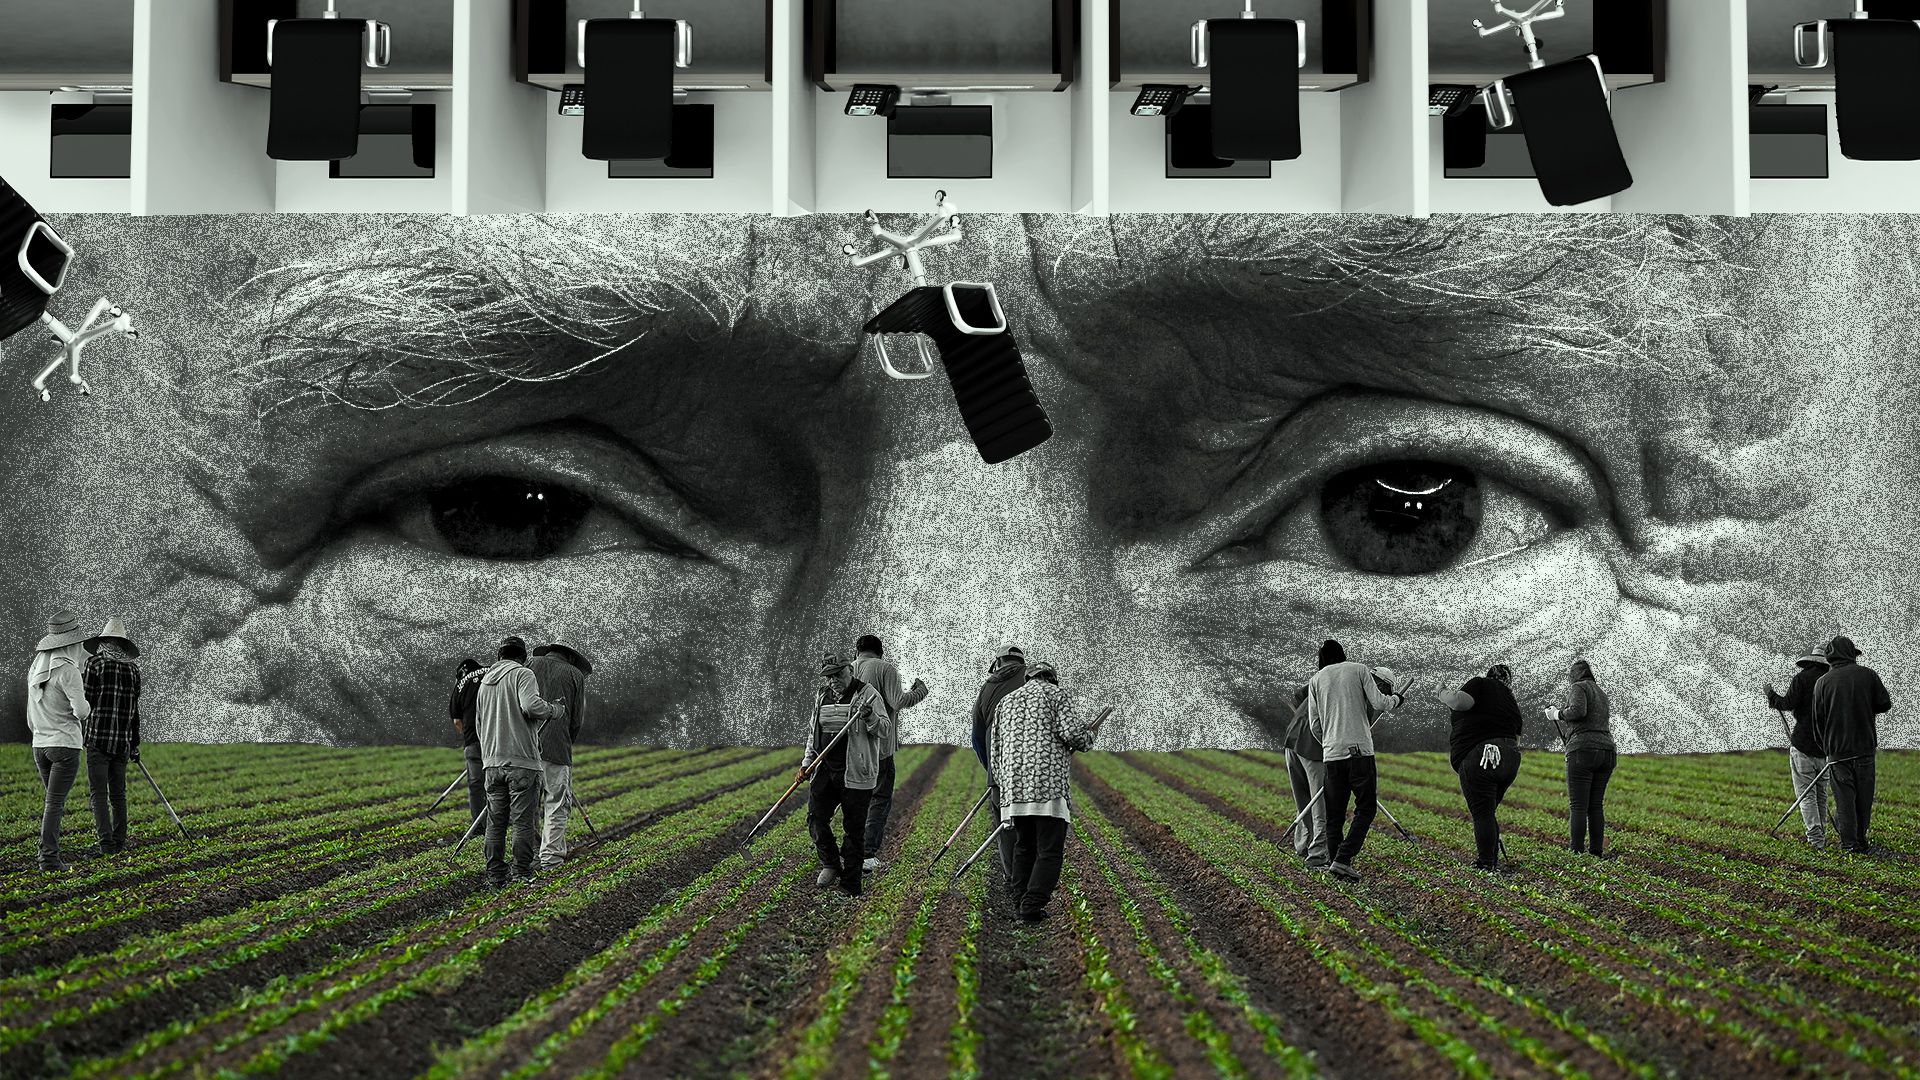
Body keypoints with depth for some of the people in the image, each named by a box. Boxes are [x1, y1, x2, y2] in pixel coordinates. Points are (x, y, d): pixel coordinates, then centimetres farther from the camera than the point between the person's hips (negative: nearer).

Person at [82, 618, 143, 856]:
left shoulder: (94, 663, -4)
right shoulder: (133, 668, 9)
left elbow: (88, 701, -7)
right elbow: (135, 709, 11)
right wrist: (135, 744, 16)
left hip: (98, 738, -4)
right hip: (123, 739, 4)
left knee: (98, 792, -4)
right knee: (118, 793, 13)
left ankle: (106, 841, -15)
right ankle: (120, 842, 15)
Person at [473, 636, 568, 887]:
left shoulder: (485, 681, 19)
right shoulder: (523, 674, -3)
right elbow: (531, 705, -20)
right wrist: (556, 710, -4)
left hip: (492, 762, 6)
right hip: (521, 760, -6)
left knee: (495, 821, 7)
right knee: (523, 821, -3)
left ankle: (495, 876, 7)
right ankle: (522, 875, -4)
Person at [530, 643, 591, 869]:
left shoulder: (531, 665, 13)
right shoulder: (575, 674, 9)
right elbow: (578, 719, 6)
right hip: (556, 748, -3)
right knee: (557, 804, 3)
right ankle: (550, 857, -2)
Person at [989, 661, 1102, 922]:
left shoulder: (1006, 701, 23)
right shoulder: (1057, 694, 8)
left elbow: (995, 750, 19)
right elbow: (1071, 733, -7)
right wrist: (1090, 734, 15)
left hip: (1014, 784, 5)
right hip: (1049, 783, -5)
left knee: (1024, 848, 16)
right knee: (1050, 851, -4)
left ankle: (1021, 905, 11)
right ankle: (1032, 907, -15)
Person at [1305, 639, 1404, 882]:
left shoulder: (1316, 679, 13)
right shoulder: (1359, 670, 5)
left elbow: (1314, 724, 11)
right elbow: (1378, 703, -3)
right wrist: (1396, 699, 17)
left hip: (1331, 753, 3)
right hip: (1360, 750, -3)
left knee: (1334, 814, 9)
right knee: (1366, 808, 0)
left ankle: (1336, 860, 5)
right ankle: (1343, 860, -14)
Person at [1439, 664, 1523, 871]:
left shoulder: (1480, 684, 2)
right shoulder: (1512, 702, 22)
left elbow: (1462, 701, -16)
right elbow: (1516, 738, 20)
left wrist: (1446, 697, 3)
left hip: (1479, 755, -7)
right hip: (1509, 758, 7)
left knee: (1482, 813, -4)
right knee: (1488, 812, 19)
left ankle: (1486, 864, -4)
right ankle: (1493, 860, 22)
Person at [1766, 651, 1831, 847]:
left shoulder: (1803, 678, -6)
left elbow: (1788, 704, -14)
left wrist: (1771, 695, 3)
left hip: (1803, 744, -5)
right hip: (1826, 747, 5)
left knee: (1806, 794, -3)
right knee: (1821, 793, 16)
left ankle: (1815, 837, -12)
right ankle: (1821, 835, 19)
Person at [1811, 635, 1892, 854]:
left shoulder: (1822, 682, -1)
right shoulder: (1868, 675, -1)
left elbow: (1818, 719, 1)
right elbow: (1884, 704, 0)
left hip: (1837, 750, -1)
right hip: (1865, 746, 1)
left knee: (1844, 797, 3)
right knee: (1864, 797, 11)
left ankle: (1849, 843, -2)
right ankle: (1861, 841, 15)